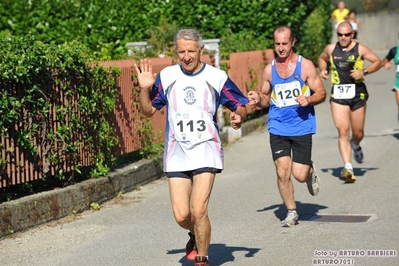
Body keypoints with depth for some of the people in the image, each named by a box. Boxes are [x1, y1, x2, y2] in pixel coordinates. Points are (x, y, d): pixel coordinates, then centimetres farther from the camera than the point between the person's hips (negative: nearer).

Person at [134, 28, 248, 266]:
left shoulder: (216, 77, -2)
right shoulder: (166, 77, 4)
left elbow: (241, 105, 5)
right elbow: (148, 110, 10)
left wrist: (239, 116, -17)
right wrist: (144, 89, -7)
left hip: (206, 151, -2)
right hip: (177, 154, 2)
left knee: (198, 210, -14)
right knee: (181, 215, -2)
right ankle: (197, 236, 34)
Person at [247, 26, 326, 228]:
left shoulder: (305, 66, -3)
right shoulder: (269, 70, 5)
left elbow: (321, 93, 0)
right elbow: (265, 99, 15)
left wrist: (309, 99, -20)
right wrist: (258, 100, -8)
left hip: (302, 127, -2)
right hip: (278, 128, 2)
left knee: (300, 175, -5)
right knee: (282, 172, -5)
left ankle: (310, 171, 32)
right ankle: (291, 212, 13)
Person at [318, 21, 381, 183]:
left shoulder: (360, 49, -1)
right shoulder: (331, 49, 7)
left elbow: (377, 61, 3)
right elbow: (322, 58, 27)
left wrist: (364, 72, -12)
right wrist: (322, 70, 8)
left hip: (357, 93, -1)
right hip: (338, 95, 1)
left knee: (358, 132, 10)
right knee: (343, 131, -13)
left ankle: (356, 146, 48)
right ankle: (347, 167, -16)